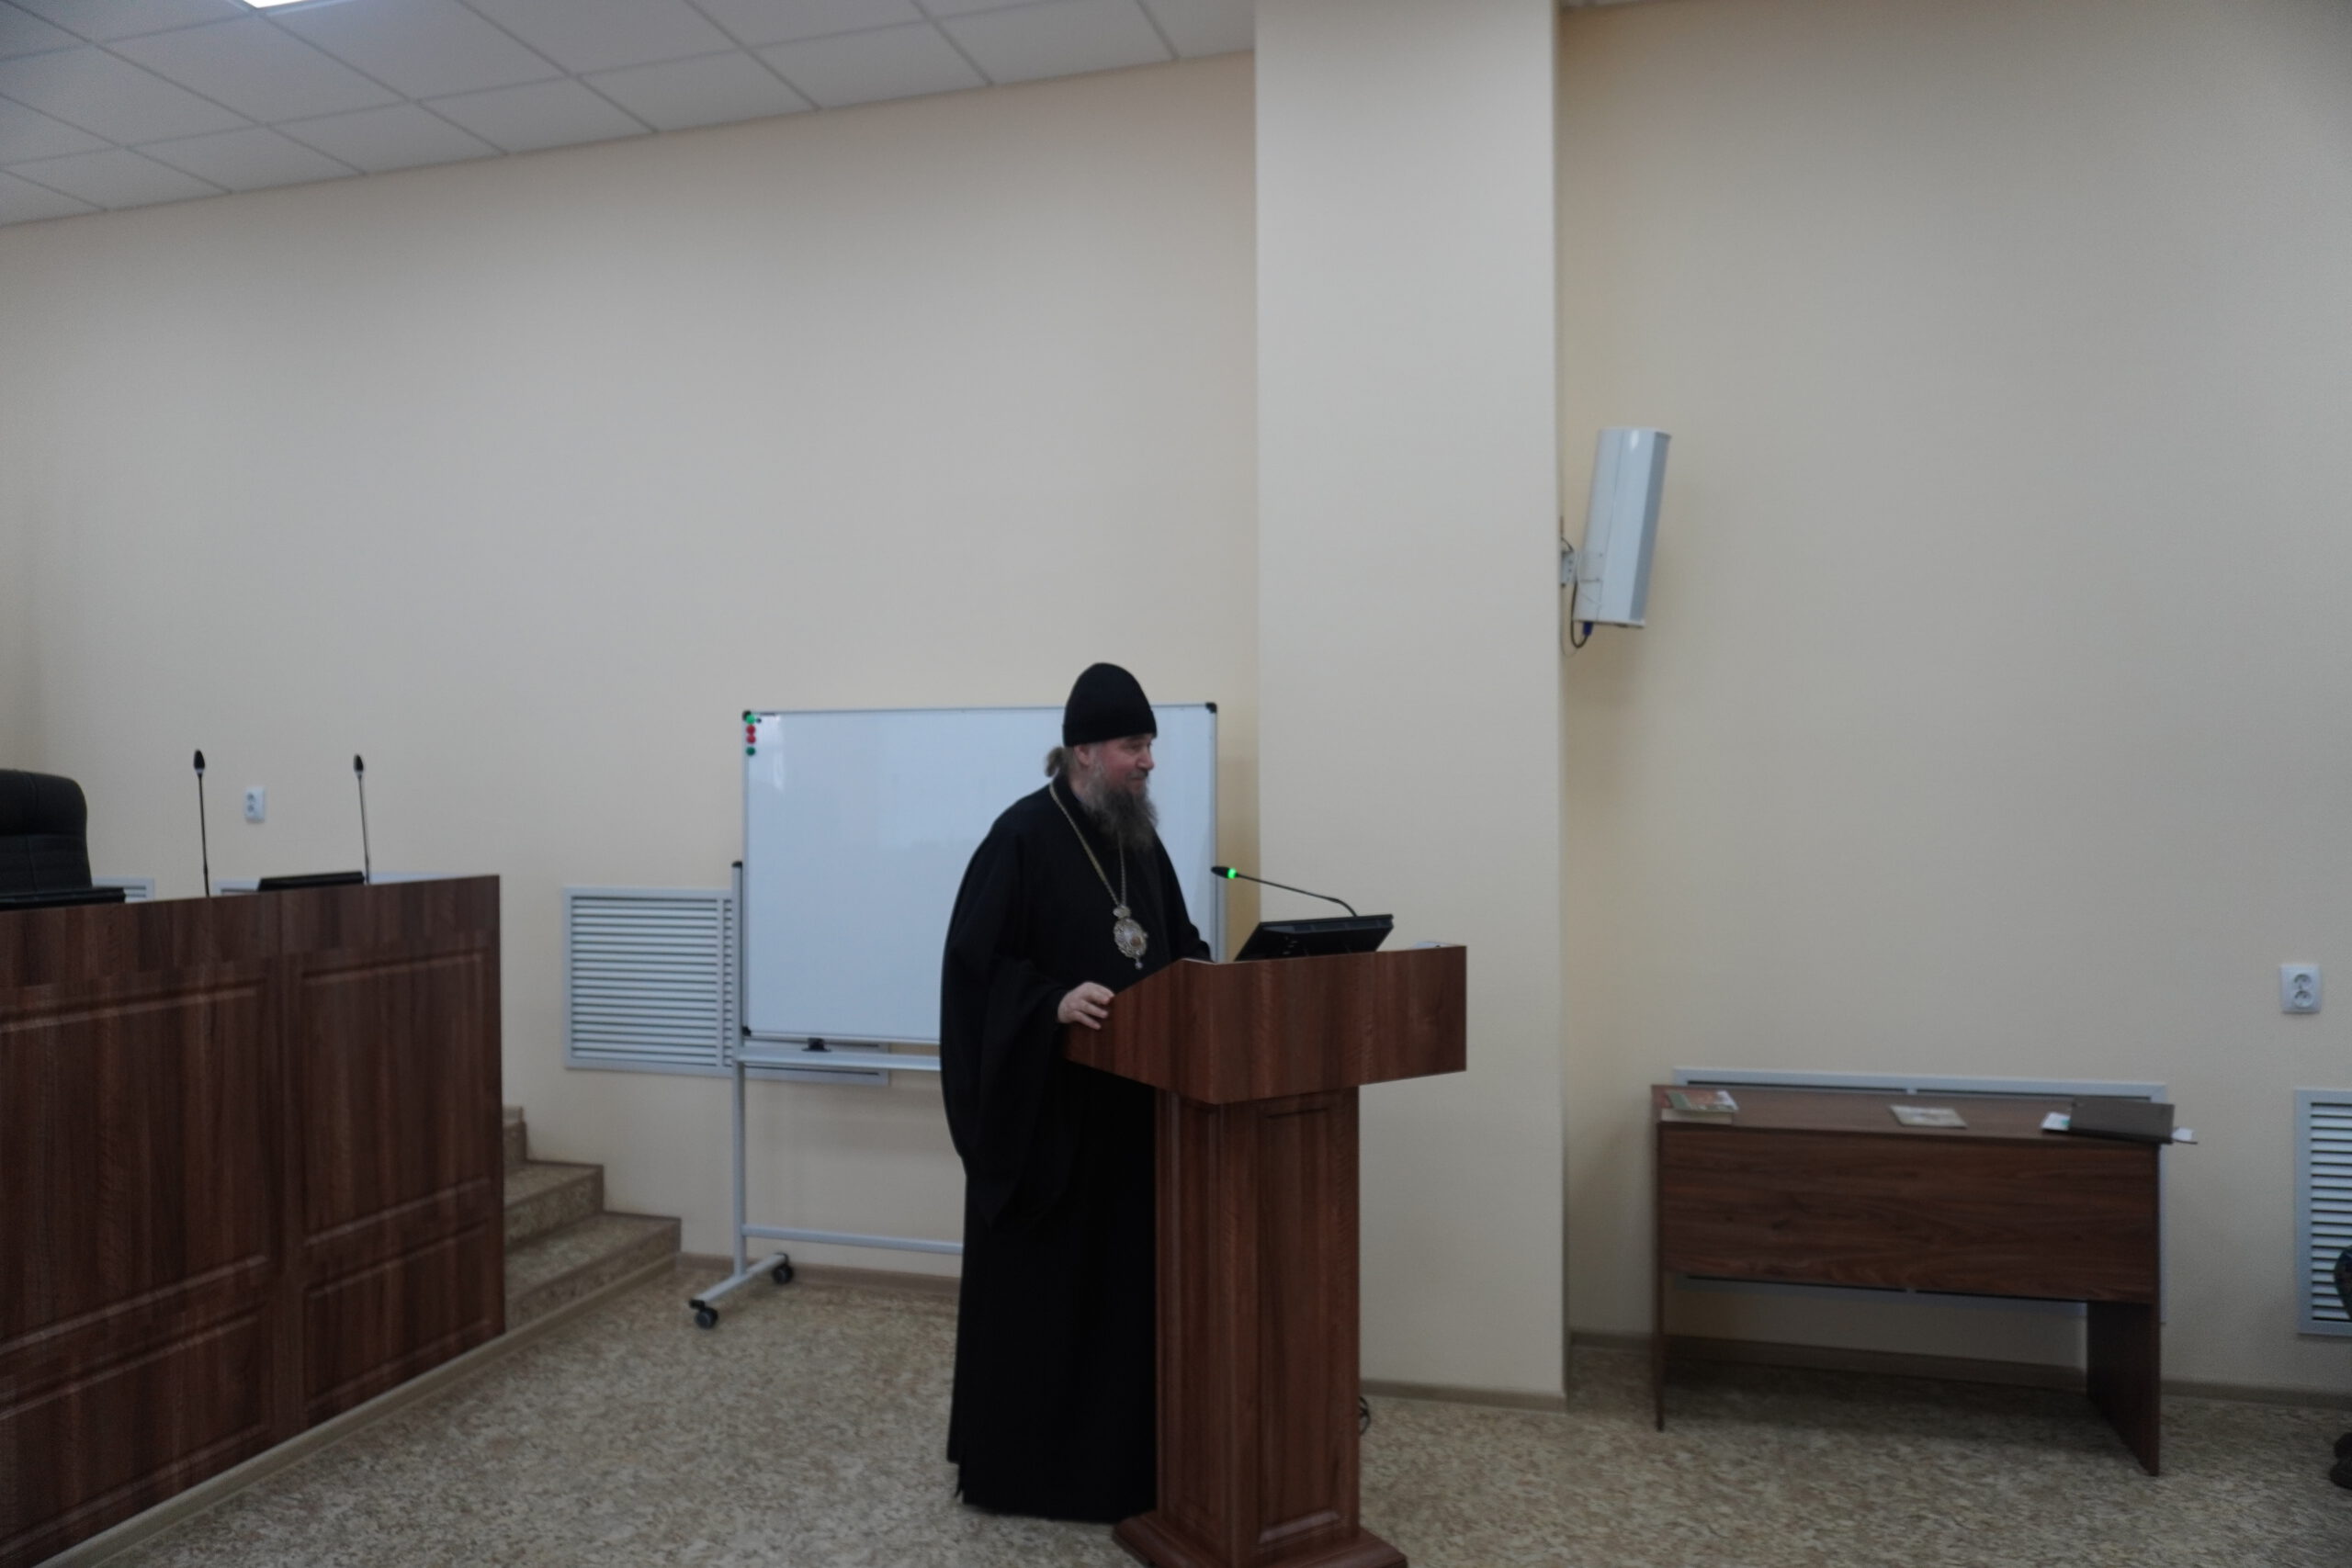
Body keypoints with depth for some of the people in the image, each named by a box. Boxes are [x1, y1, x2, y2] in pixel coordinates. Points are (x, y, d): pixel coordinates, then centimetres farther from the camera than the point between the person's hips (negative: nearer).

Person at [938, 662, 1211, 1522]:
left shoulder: (1140, 837, 8)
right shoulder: (1023, 835, -14)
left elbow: (1174, 940, 17)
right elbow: (975, 958, -17)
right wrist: (1054, 1001, -29)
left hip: (1131, 1095, 7)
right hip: (1044, 1100, -7)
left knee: (1124, 1274, 14)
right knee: (1038, 1280, 4)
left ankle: (1117, 1450, 29)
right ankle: (1015, 1458, 21)